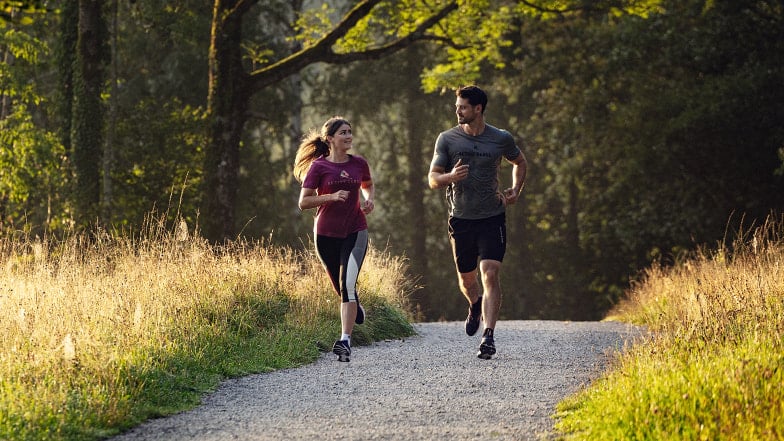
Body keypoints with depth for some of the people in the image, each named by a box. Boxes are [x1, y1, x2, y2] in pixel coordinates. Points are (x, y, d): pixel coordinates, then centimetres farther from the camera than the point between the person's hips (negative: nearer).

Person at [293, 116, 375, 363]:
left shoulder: (359, 164, 4)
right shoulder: (318, 166, -5)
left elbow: (368, 186, 25)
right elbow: (303, 202, -7)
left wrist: (369, 199, 3)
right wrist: (331, 197, -20)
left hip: (355, 232, 0)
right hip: (326, 234, 0)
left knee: (348, 284, -18)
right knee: (341, 288, 11)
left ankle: (345, 341, -23)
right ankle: (356, 310, 46)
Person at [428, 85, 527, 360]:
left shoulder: (501, 139, -1)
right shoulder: (447, 139, -1)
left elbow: (520, 163, 19)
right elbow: (432, 179, -3)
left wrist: (516, 190, 3)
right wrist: (450, 177, -25)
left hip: (492, 218, -2)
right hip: (461, 219, 2)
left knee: (490, 275, -15)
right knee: (466, 278, 14)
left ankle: (489, 336, -19)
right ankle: (476, 306, 49)